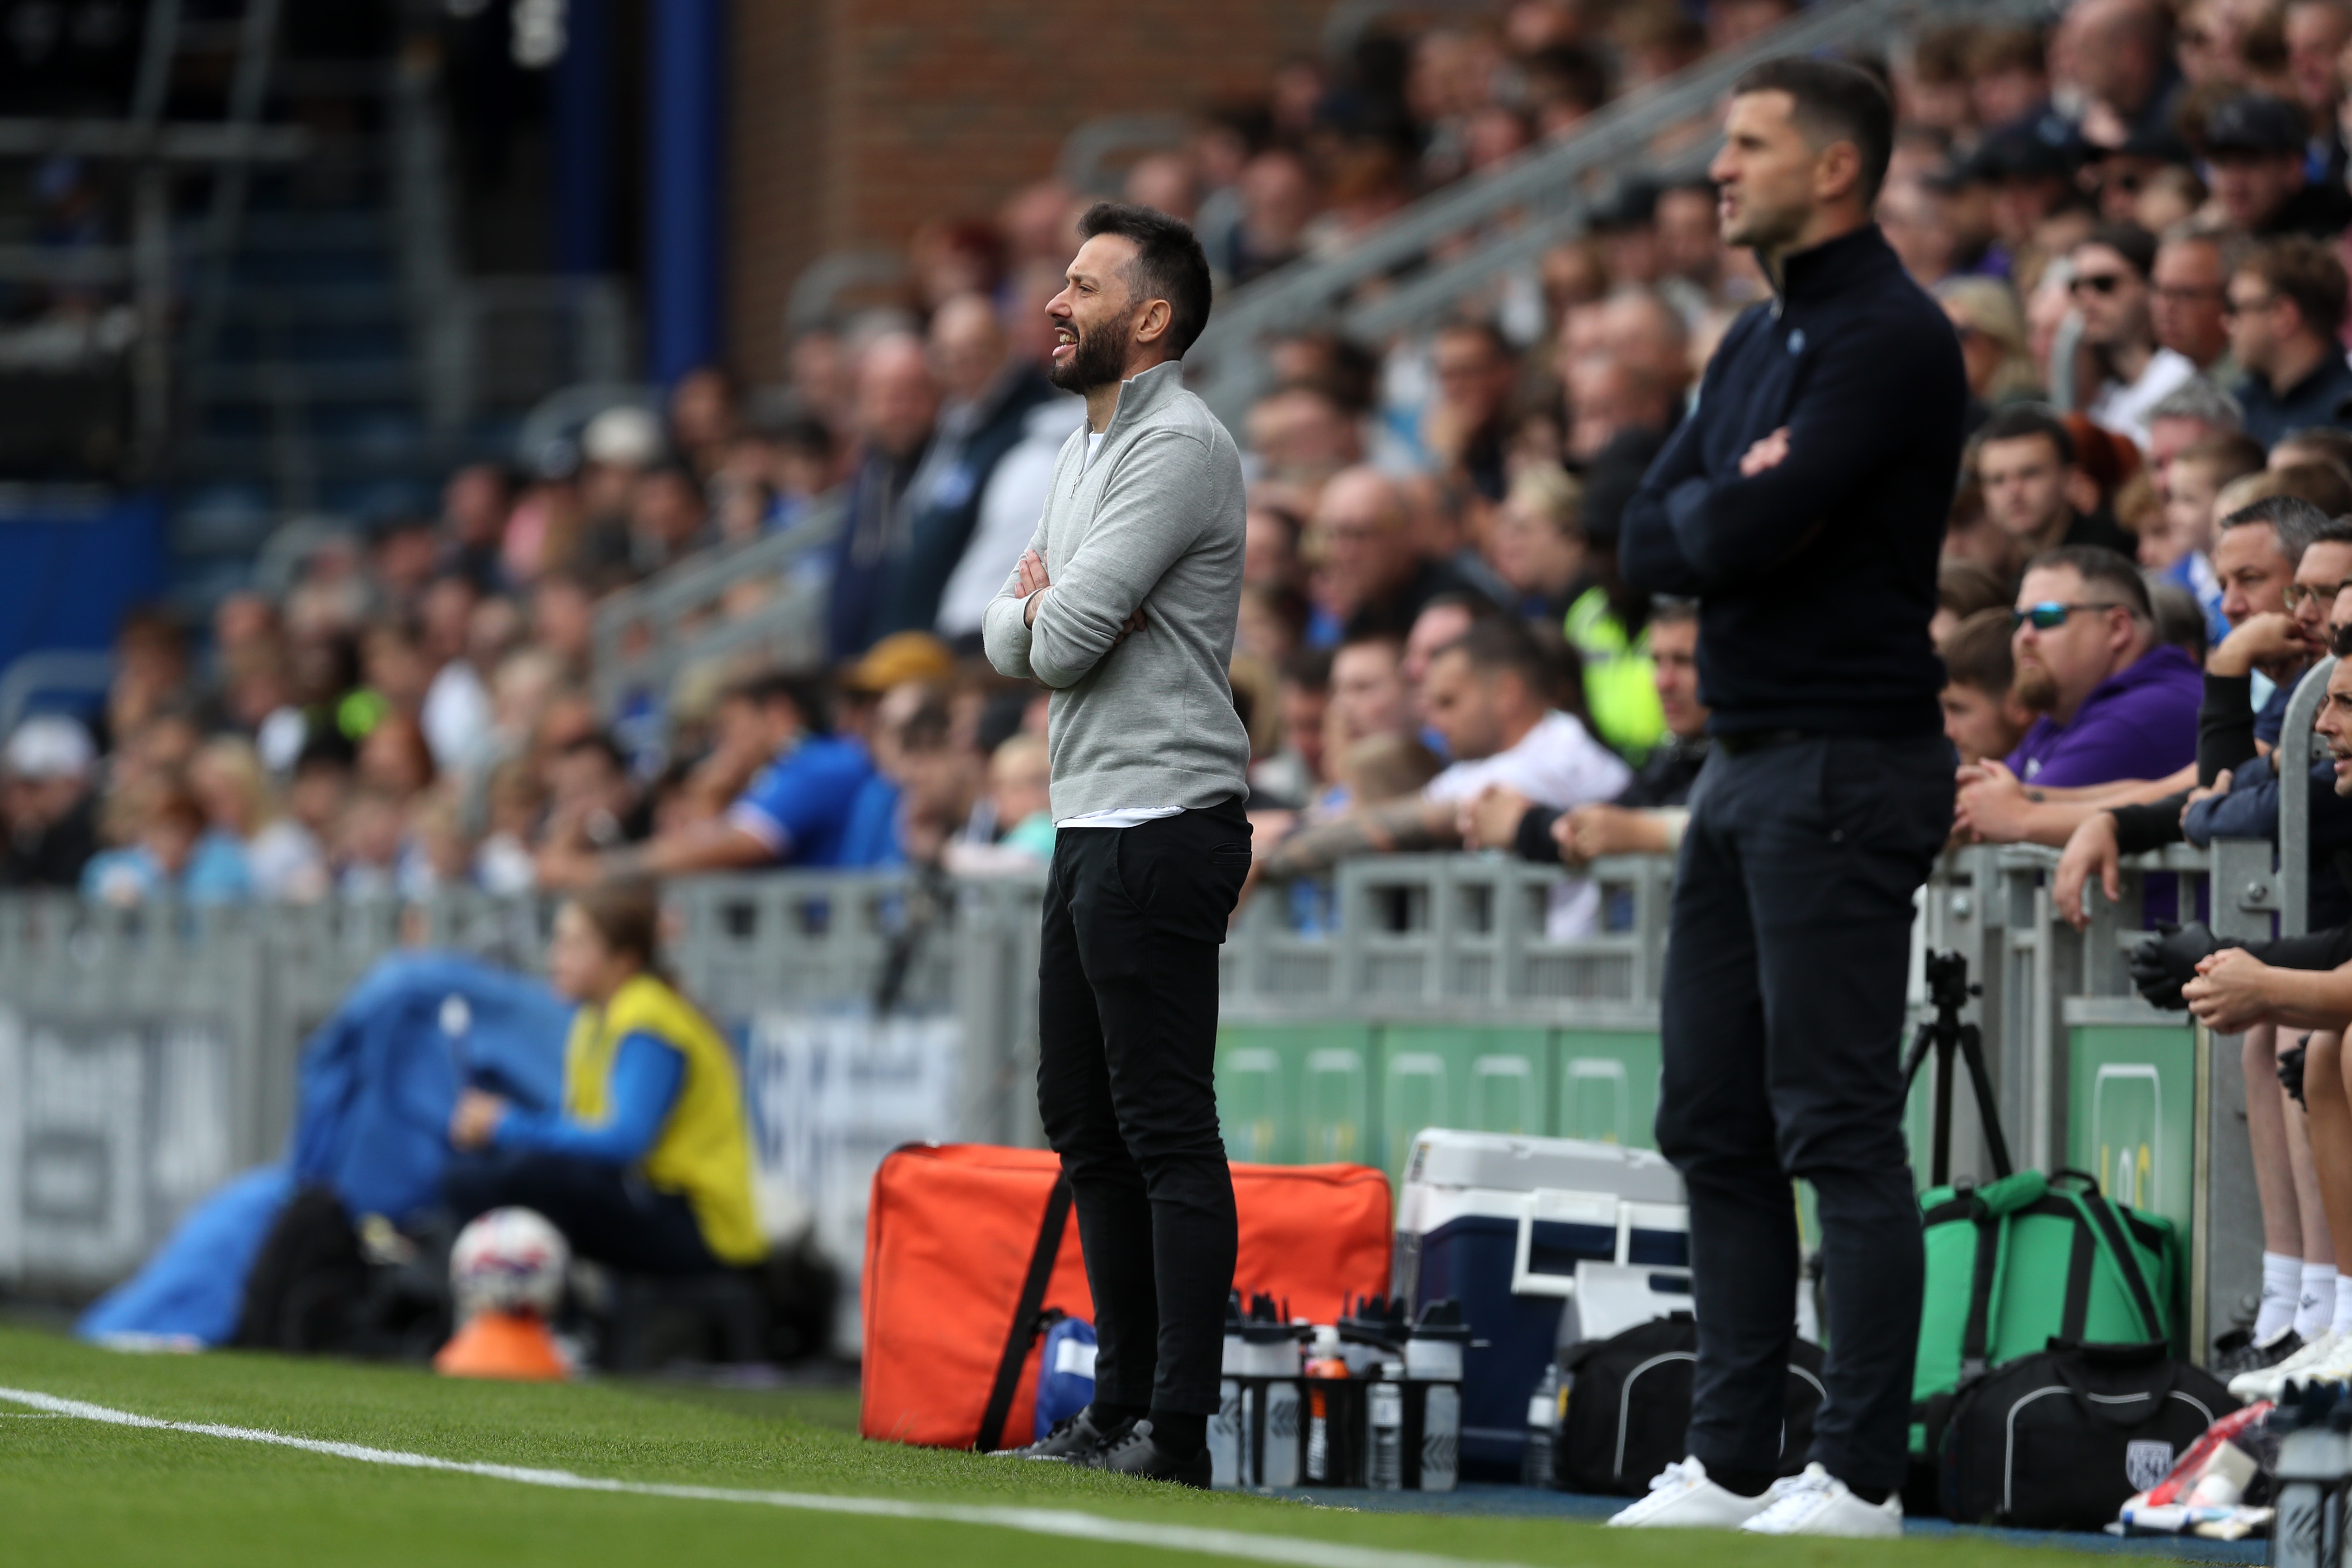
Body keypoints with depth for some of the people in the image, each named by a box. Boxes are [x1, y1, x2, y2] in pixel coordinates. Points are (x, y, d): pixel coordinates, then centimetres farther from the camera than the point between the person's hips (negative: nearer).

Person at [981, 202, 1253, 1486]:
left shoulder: (1178, 447, -12)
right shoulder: (1086, 451, 19)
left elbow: (1061, 644, -17)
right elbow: (1009, 641, 18)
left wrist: (1051, 609, 5)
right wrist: (1037, 605, -4)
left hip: (1161, 823, -10)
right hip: (1089, 821, 10)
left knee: (1165, 1128, -11)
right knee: (1087, 1125, 12)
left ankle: (1177, 1427, -12)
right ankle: (1119, 1407, 17)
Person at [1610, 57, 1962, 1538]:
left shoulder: (1891, 339, -13)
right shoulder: (1757, 342, 18)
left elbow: (1747, 535, -21)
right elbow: (1652, 543, 12)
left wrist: (1717, 513, 0)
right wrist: (1735, 506, -6)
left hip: (1847, 764, -10)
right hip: (1746, 759, 10)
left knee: (1838, 1126, -9)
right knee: (1716, 1123, 10)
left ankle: (1860, 1475, -7)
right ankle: (1733, 1463, 15)